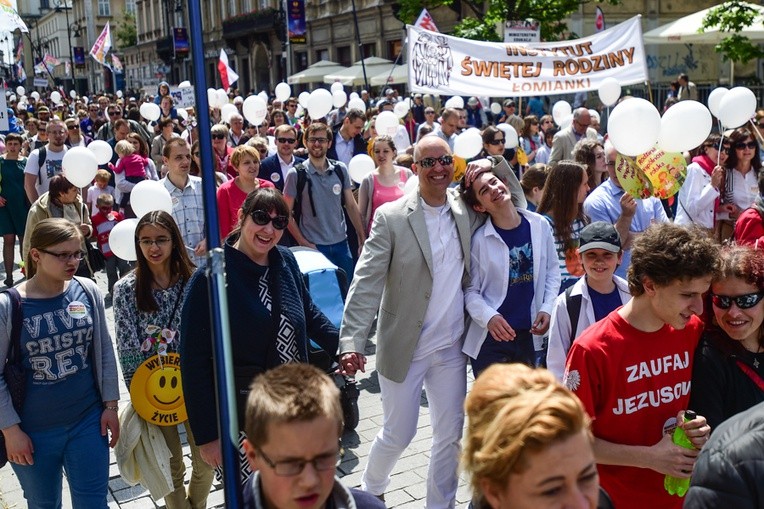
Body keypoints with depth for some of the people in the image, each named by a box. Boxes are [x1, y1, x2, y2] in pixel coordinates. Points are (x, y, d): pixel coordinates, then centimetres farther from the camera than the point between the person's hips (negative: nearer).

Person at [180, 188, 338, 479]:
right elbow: (194, 361, -13)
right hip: (240, 423, -5)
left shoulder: (286, 262, 1)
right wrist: (207, 435, -13)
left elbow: (309, 314, 17)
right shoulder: (210, 278, -15)